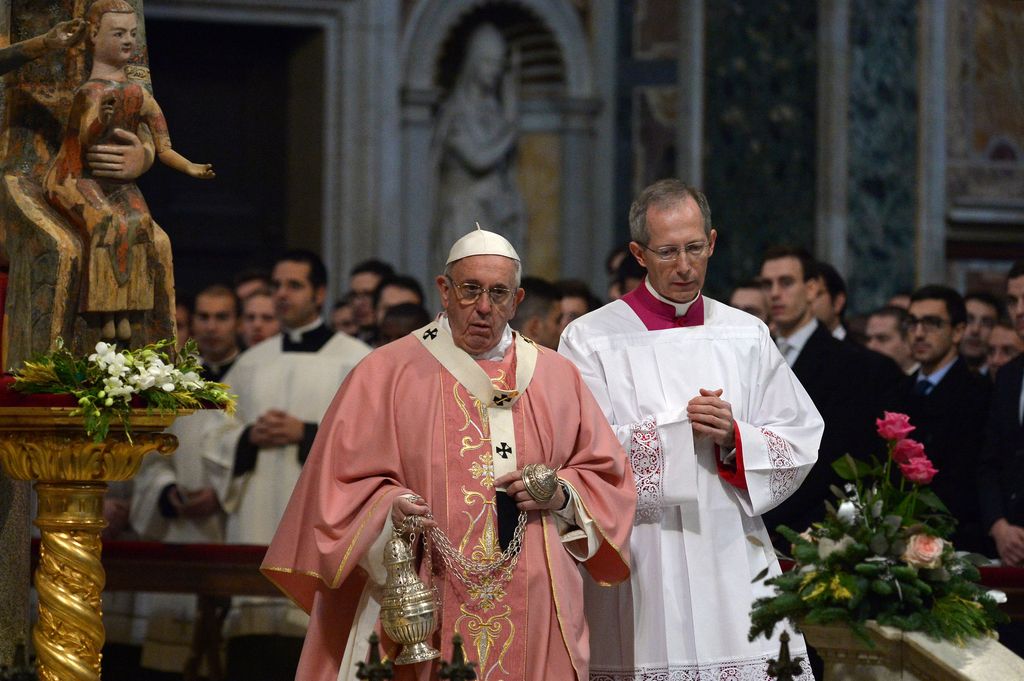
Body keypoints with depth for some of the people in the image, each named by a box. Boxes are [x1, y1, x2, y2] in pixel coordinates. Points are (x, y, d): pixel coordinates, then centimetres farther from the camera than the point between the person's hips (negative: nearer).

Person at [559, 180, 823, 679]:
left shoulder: (746, 336, 12)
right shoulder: (591, 339, 2)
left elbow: (800, 446, 9)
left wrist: (732, 437, -9)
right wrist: (678, 428, -12)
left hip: (735, 569, 2)